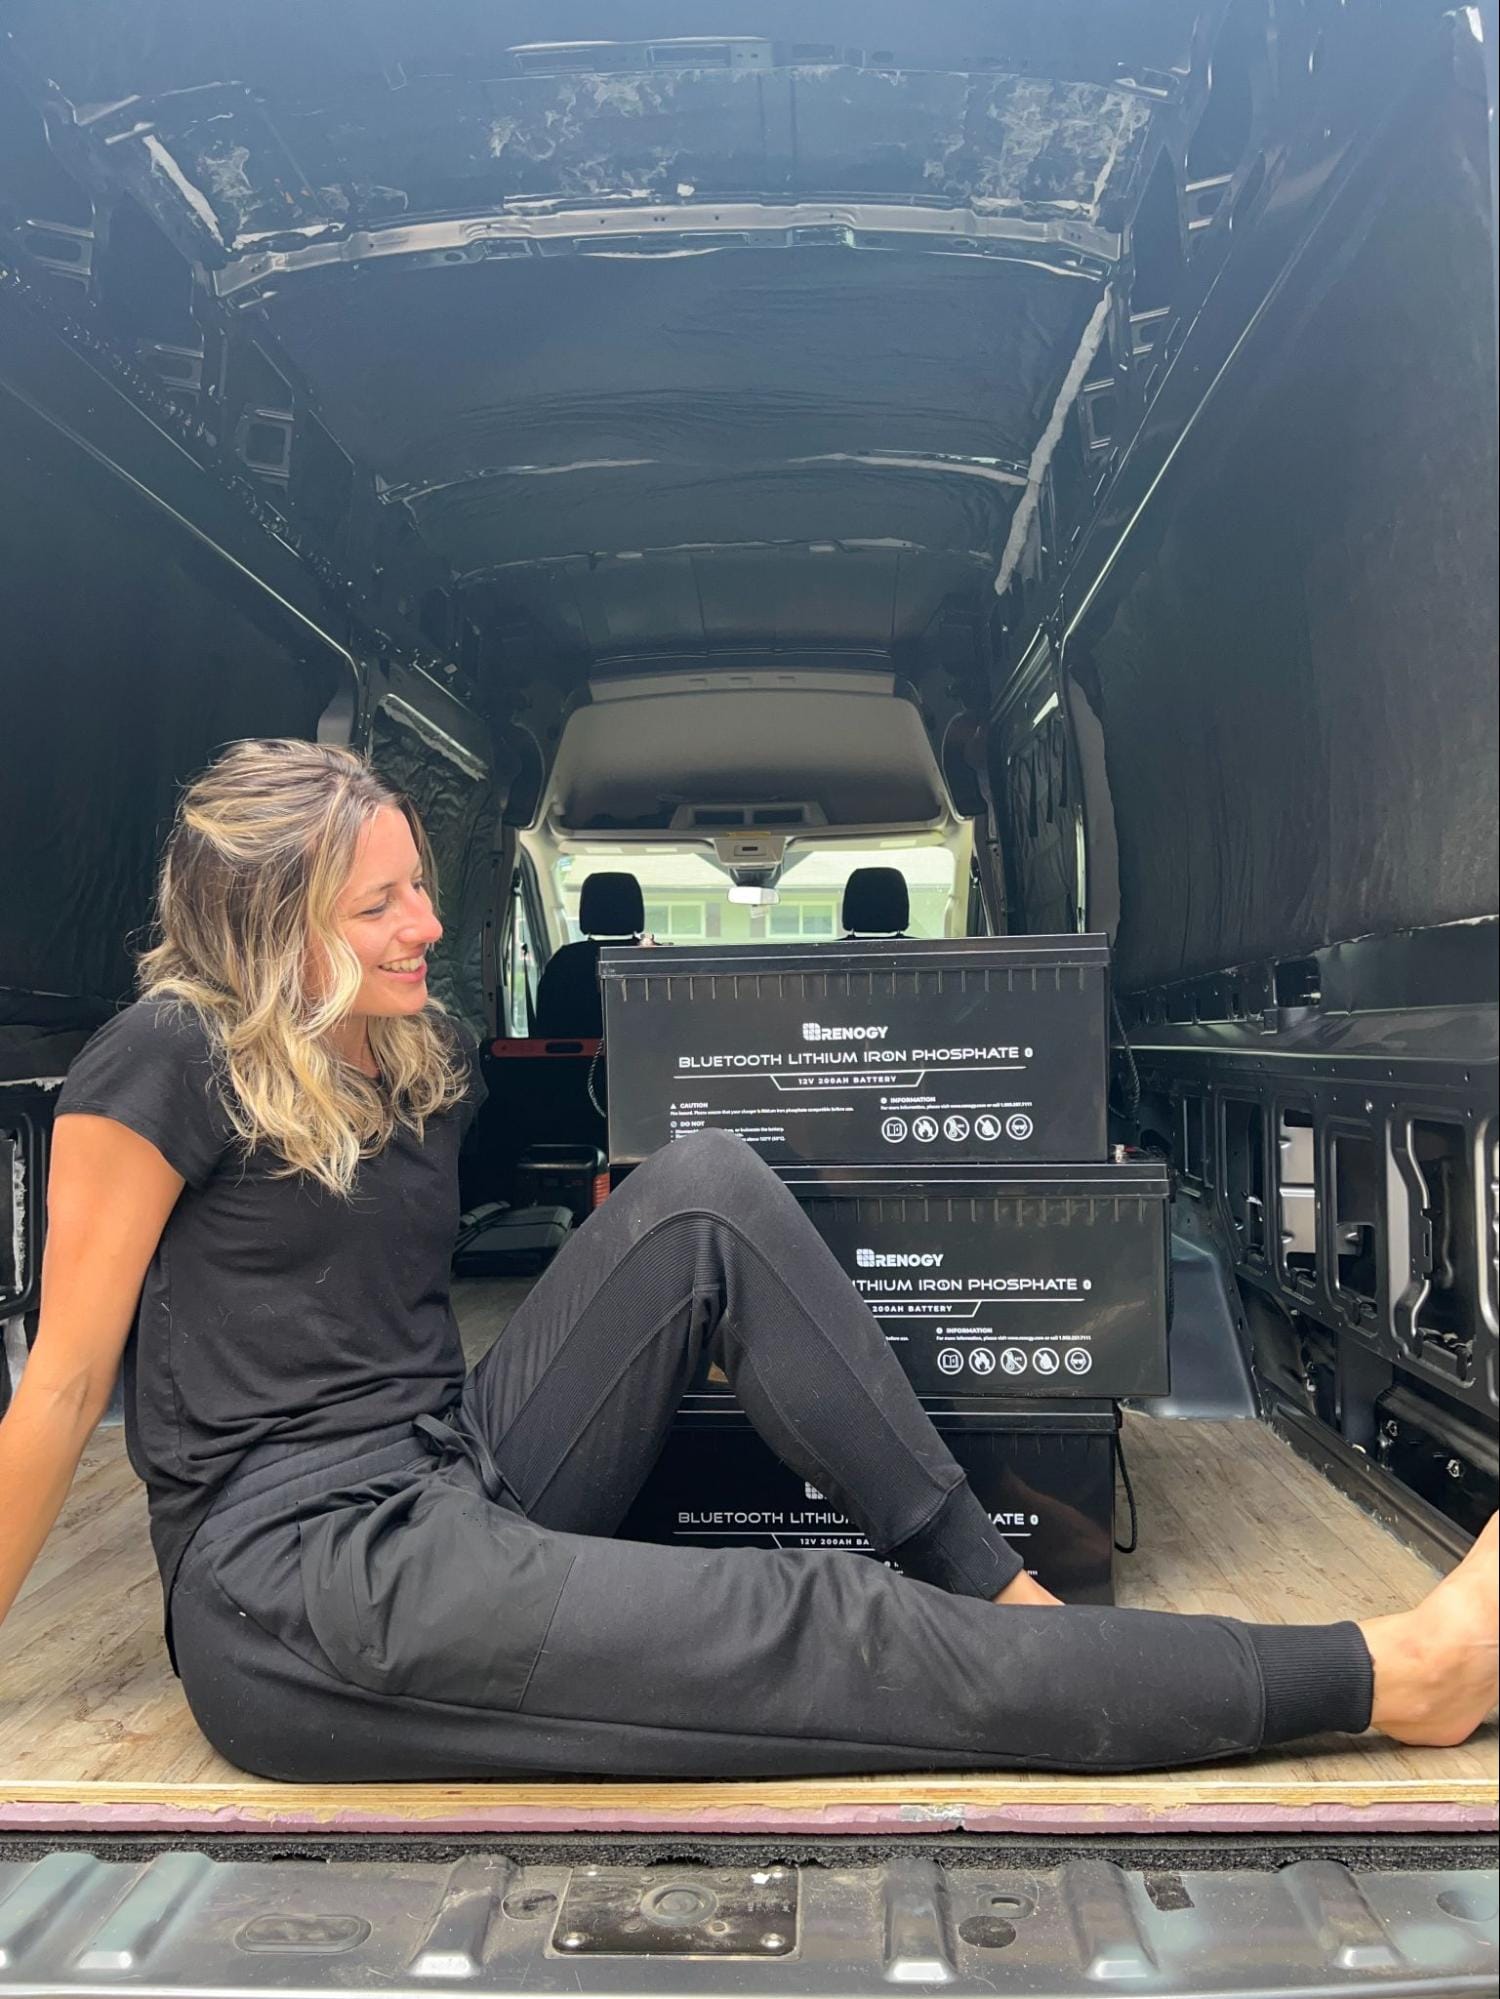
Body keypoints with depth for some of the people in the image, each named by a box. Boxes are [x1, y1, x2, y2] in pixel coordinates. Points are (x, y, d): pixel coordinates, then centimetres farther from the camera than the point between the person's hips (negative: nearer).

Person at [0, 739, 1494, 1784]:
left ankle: (999, 1590, -12)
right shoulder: (169, 1063, -11)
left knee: (702, 1189, -14)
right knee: (815, 1635, -20)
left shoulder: (419, 1061, 10)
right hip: (297, 1589, -6)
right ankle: (1377, 1678, -14)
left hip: (462, 1484, 7)